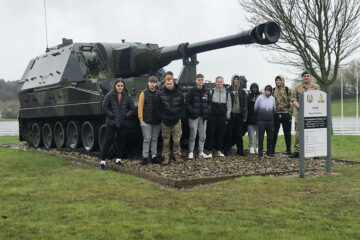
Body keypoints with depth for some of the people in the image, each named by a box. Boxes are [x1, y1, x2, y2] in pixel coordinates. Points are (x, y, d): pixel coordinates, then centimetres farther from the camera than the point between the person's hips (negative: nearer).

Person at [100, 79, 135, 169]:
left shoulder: (127, 96, 3)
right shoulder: (109, 95, -6)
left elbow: (132, 108, 9)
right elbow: (104, 107, -6)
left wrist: (127, 115, -4)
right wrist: (111, 115, -12)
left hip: (123, 123, 4)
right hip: (111, 123, -3)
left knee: (121, 141, 8)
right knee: (108, 141, -5)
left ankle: (118, 159, 22)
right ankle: (103, 161, 1)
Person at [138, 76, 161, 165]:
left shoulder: (159, 93, 6)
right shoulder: (144, 93, -1)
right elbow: (140, 106, -3)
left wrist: (161, 118, 6)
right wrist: (141, 118, -8)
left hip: (157, 121, 3)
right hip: (146, 121, -3)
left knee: (155, 139, 11)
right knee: (147, 139, -1)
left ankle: (154, 156, 19)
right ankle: (145, 156, 6)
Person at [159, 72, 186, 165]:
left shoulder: (179, 92, 0)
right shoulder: (162, 93, -3)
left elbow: (183, 105, 8)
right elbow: (159, 107, 4)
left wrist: (181, 115, 0)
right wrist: (161, 117, -3)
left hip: (176, 120, 1)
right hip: (165, 120, 0)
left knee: (177, 140, 4)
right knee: (166, 140, 4)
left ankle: (177, 156, 17)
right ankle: (166, 157, 12)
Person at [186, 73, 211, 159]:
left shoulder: (206, 91, 9)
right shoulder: (192, 91, -4)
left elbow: (209, 102, 15)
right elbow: (187, 103, -6)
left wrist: (208, 111, 0)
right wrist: (192, 111, -15)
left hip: (203, 116, 5)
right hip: (194, 116, -5)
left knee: (202, 135, 8)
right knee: (193, 135, -3)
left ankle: (201, 152, 16)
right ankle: (191, 152, 7)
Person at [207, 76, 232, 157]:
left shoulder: (227, 93, 9)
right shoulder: (211, 92, 2)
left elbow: (229, 106, 12)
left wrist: (227, 116, 6)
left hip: (222, 116, 2)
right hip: (212, 116, -2)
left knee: (221, 134, 5)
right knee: (211, 133, 0)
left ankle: (219, 151, 13)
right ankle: (210, 150, 6)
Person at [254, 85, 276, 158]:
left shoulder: (272, 98, 4)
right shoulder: (260, 98, -6)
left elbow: (274, 109, 12)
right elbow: (255, 109, 1)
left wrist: (271, 115, 5)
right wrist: (259, 115, 8)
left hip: (270, 121, 3)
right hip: (261, 121, -3)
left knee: (270, 137, 8)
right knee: (261, 137, 0)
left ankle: (269, 152, 19)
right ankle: (260, 153, 5)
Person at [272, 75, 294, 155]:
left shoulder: (287, 90, 1)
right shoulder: (273, 90, 9)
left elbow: (291, 102, -3)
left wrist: (290, 112, -10)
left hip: (286, 114, -2)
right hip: (276, 114, 2)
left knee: (287, 133, 6)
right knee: (274, 132, 6)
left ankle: (288, 150, 14)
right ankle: (272, 149, 13)